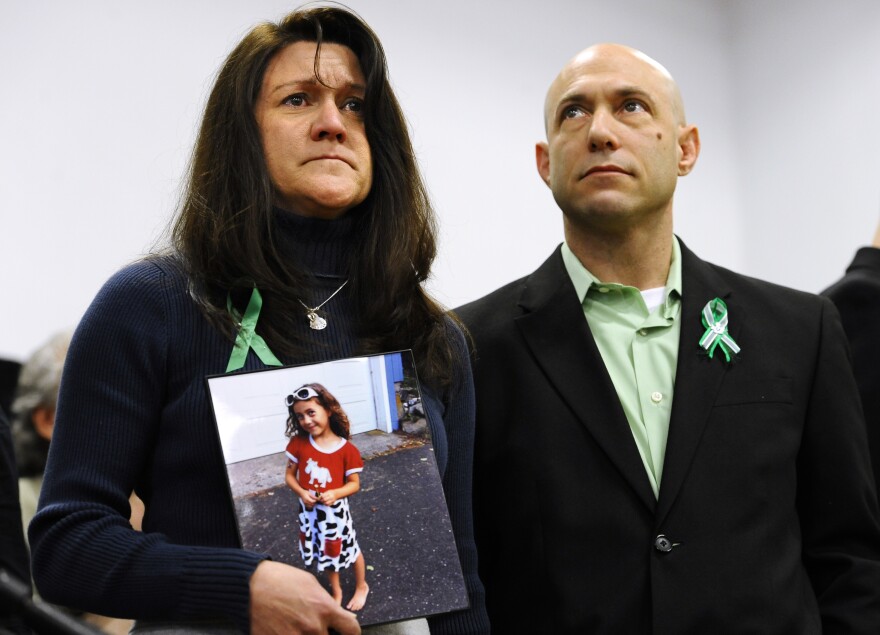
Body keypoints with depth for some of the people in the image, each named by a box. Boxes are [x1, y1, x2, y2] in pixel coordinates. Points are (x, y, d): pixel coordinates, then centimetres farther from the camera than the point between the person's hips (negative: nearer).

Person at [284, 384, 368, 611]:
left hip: (335, 510, -3)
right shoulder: (298, 443, -10)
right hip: (310, 510, 3)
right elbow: (289, 475, -2)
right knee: (327, 552, 22)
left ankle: (361, 586, 43)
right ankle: (336, 590, 44)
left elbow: (354, 483, -10)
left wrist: (335, 493, -28)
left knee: (350, 549, 16)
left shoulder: (346, 449, -18)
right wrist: (301, 492, -21)